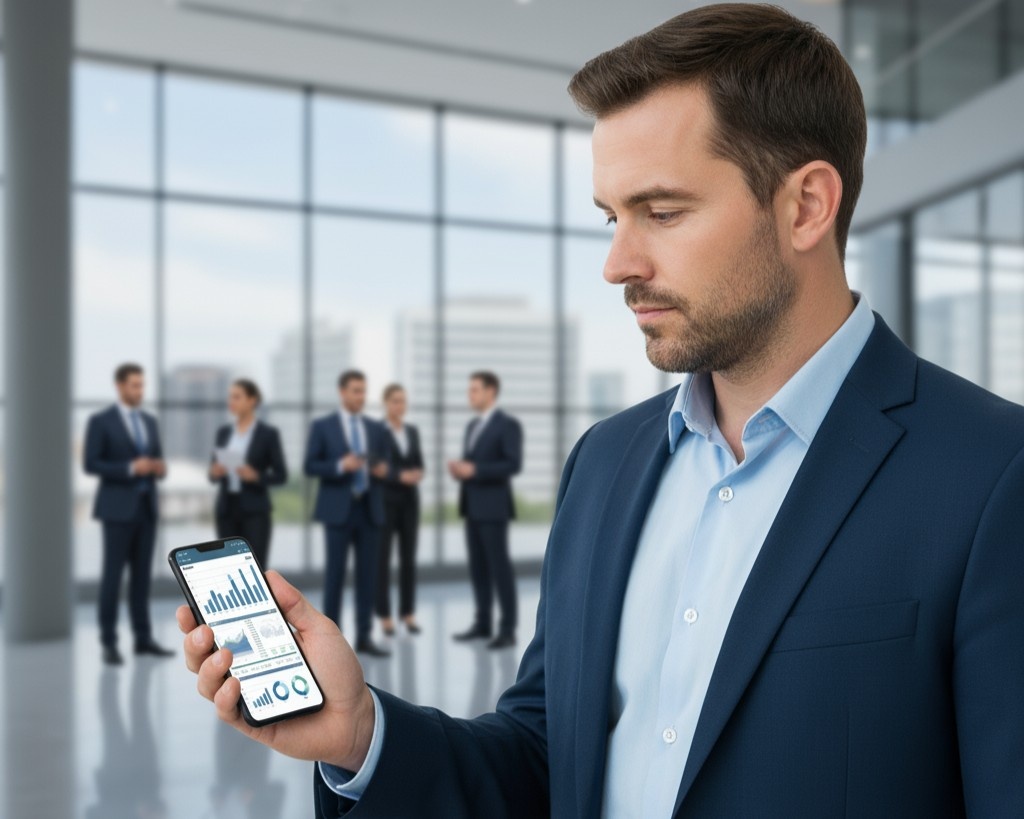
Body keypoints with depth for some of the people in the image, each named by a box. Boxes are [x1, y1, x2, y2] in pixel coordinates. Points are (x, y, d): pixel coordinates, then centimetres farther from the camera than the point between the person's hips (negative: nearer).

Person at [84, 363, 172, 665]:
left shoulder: (150, 422, 14)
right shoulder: (100, 421, -4)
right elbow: (90, 464, -11)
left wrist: (159, 468, -6)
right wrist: (130, 468, -20)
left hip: (147, 506, 6)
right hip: (117, 508, -6)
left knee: (142, 574, 8)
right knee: (113, 574, -4)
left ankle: (143, 638, 13)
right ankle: (109, 642, 2)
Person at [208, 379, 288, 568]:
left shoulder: (268, 433, -3)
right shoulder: (223, 432, 10)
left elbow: (281, 474, -3)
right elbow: (214, 472, 15)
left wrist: (255, 476, -20)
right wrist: (214, 472, -8)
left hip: (255, 510, -4)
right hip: (226, 509, 5)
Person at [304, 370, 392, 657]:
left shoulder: (376, 429, 13)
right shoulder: (322, 426, 1)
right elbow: (310, 466, -4)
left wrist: (382, 470, -7)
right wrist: (340, 466, -19)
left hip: (369, 509, 4)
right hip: (338, 509, -4)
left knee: (368, 573, 4)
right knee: (335, 572, -1)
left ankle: (363, 637, 11)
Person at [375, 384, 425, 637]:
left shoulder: (413, 431, 13)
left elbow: (419, 464, 12)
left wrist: (417, 474, -11)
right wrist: (399, 476, -23)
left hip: (410, 501, 5)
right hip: (385, 500, -5)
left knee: (409, 558, 6)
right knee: (382, 558, -1)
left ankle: (408, 613, 12)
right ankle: (384, 616, 5)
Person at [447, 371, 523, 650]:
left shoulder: (508, 424, -8)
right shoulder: (472, 425, 18)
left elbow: (513, 464, -17)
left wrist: (474, 470, -20)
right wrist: (459, 469, 0)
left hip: (493, 506, -8)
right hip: (472, 506, 8)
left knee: (499, 567, -5)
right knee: (477, 567, 10)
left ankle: (508, 629, 0)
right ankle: (483, 624, 17)